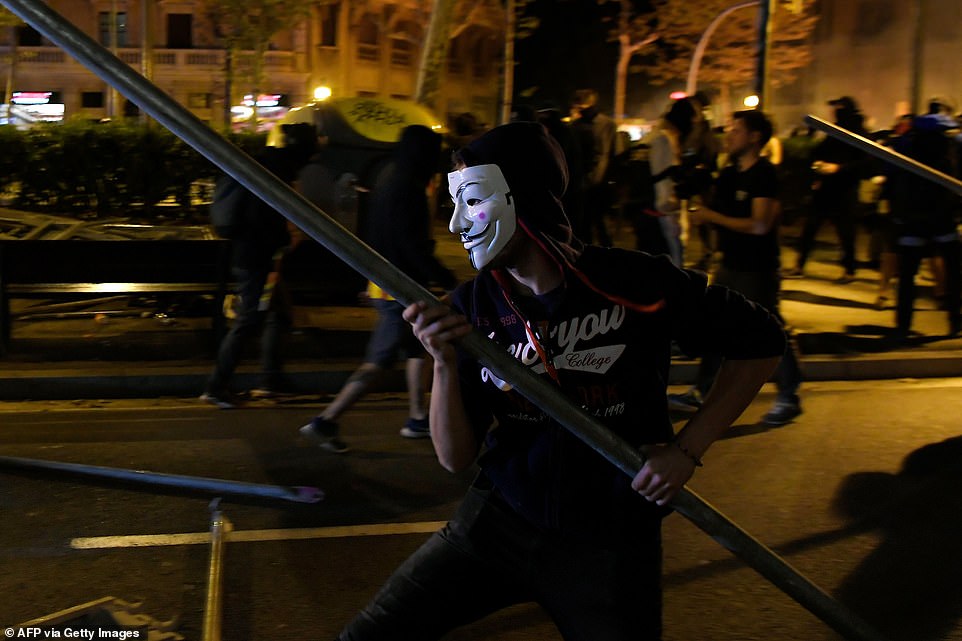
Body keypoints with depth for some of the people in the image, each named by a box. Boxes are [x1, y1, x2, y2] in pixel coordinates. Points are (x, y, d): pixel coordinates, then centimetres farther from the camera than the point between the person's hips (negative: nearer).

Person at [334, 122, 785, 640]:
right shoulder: (473, 305, -6)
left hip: (610, 542, -2)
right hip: (498, 519, 3)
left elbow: (760, 340, -3)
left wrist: (687, 449, -10)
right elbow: (456, 458, -6)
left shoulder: (634, 284, -14)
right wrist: (445, 364, -24)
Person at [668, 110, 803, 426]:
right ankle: (702, 392, 20)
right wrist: (699, 212, -4)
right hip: (730, 265, 9)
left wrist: (712, 216, -19)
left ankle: (789, 398, 10)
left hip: (757, 269, -8)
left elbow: (760, 225, -23)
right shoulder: (728, 174, 11)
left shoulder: (764, 175, -14)